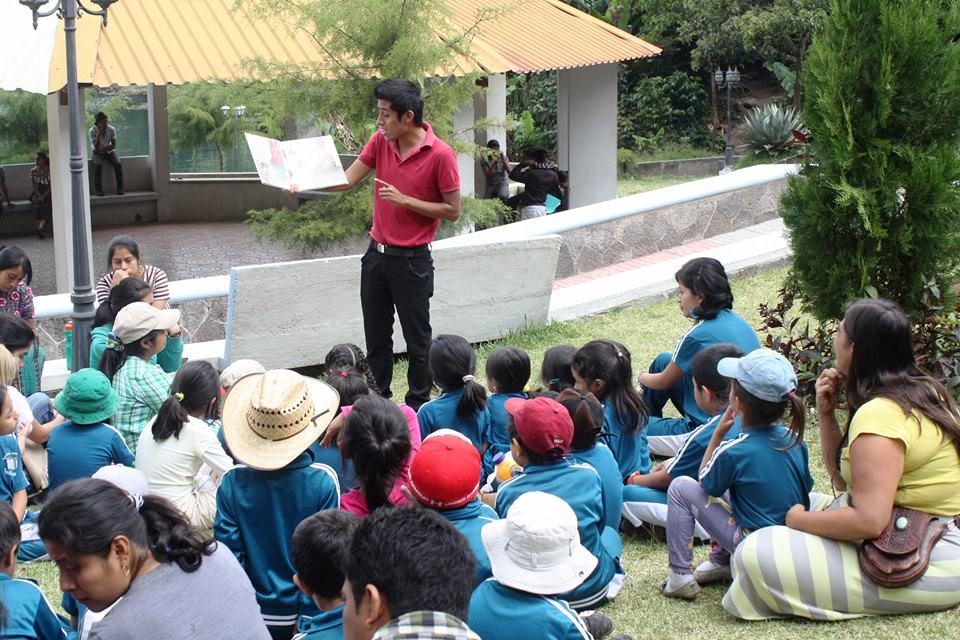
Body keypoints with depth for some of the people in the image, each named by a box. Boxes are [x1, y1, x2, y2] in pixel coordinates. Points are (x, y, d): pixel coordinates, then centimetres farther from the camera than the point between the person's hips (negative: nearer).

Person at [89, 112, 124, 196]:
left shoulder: (111, 129, -10)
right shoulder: (93, 130, -15)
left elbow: (113, 145, -6)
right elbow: (96, 147, -22)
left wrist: (104, 148, -20)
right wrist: (99, 133, -30)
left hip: (109, 152, 2)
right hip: (98, 153, -2)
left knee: (118, 164, -26)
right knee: (98, 165, -32)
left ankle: (120, 188, -18)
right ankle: (98, 189, -23)